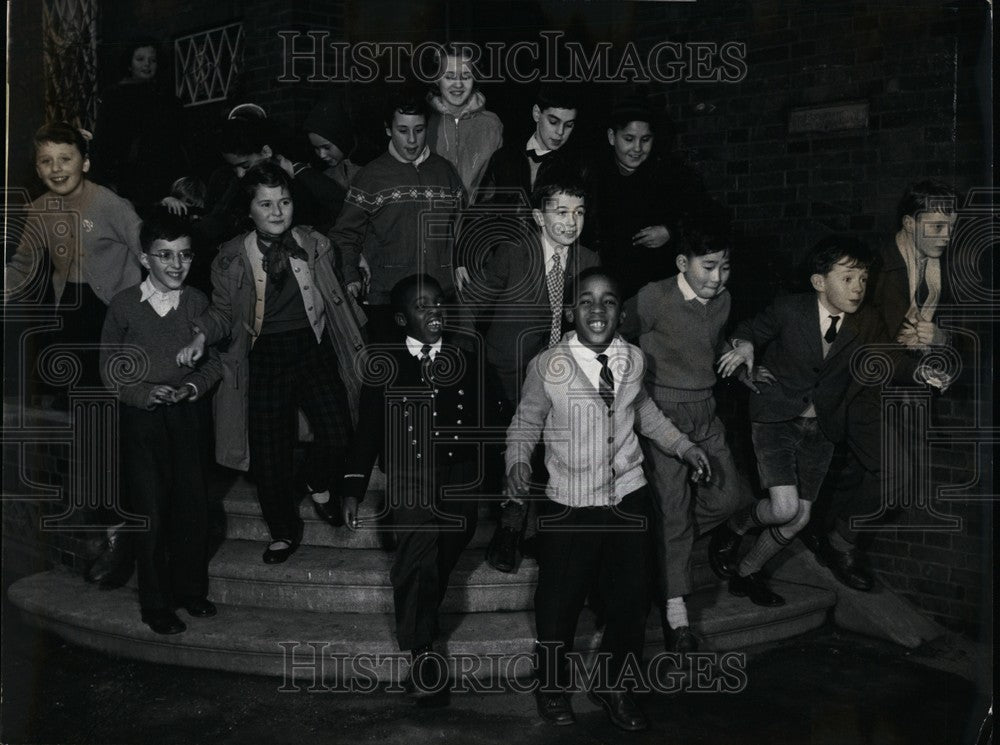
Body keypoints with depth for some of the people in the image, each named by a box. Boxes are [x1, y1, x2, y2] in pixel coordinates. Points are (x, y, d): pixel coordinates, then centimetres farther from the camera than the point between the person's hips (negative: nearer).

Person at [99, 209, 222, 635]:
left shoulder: (196, 303, 2)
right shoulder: (125, 305, -5)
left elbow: (214, 360, 7)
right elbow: (108, 366, 0)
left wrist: (194, 386, -11)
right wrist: (144, 393, -14)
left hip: (185, 414, 3)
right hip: (140, 419, -2)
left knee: (193, 505, 6)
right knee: (150, 511, 2)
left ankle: (190, 589, 26)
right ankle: (155, 605, 15)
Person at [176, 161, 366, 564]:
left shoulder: (315, 246, 2)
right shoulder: (232, 258, -1)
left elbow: (334, 299, 14)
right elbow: (222, 312, 4)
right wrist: (202, 336, -13)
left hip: (313, 349, 1)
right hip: (264, 357, -1)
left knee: (337, 433, -13)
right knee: (270, 451, 1)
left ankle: (317, 484, 23)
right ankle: (284, 532, 24)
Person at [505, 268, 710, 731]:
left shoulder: (633, 359, 0)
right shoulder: (547, 366, -14)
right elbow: (525, 424, -3)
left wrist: (682, 446, 10)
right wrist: (518, 462, -21)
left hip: (628, 499, 4)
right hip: (570, 507, -4)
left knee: (631, 601, 13)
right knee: (559, 604, 9)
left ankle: (611, 686, 38)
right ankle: (551, 685, 38)